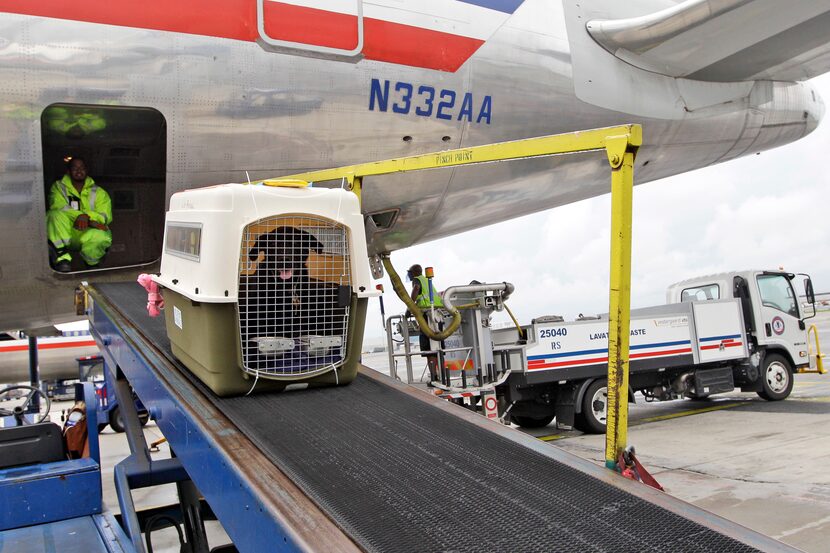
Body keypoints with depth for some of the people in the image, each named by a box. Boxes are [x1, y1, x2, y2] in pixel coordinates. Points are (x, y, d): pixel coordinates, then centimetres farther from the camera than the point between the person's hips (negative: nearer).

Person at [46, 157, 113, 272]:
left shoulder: (99, 192, 15)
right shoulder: (58, 187, 13)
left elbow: (105, 216, -1)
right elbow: (58, 207, -8)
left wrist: (86, 216, -26)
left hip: (87, 233, 0)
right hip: (64, 233, 0)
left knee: (102, 236, -37)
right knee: (55, 215, -32)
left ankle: (92, 265, -5)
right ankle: (63, 256, -29)